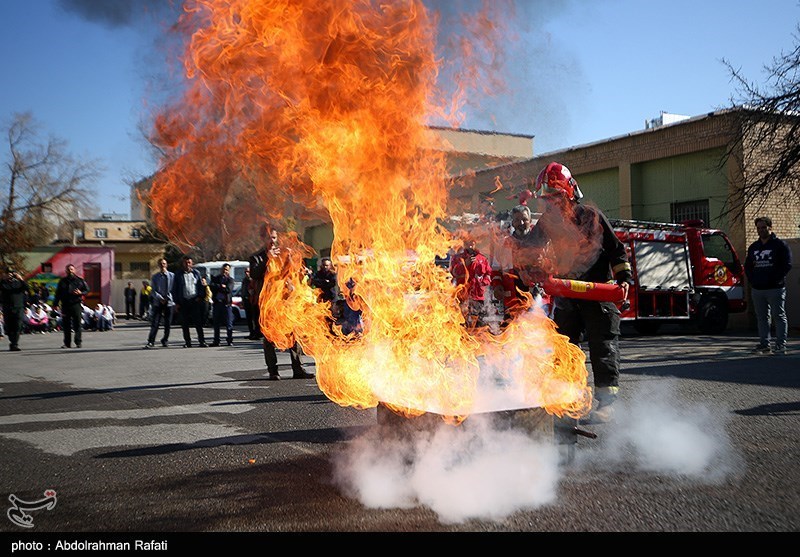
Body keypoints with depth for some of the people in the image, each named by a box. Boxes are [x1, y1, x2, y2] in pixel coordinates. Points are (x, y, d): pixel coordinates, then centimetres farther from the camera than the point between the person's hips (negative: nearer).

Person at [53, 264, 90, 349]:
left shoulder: (80, 280, 7)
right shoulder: (62, 281, 13)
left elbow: (87, 290, 10)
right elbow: (58, 294, 15)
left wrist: (80, 293, -10)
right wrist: (55, 304, 9)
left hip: (76, 304, -2)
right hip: (65, 305, 2)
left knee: (78, 324, -6)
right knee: (66, 325, 3)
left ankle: (78, 342, -2)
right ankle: (67, 343, 9)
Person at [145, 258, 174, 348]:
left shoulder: (172, 275, 4)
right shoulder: (155, 277, 6)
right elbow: (153, 291, 3)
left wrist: (167, 299, -7)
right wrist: (160, 298, -12)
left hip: (169, 302, 0)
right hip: (158, 303, 0)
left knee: (167, 324, 5)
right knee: (155, 323, -7)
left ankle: (165, 341, 19)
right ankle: (151, 342, -5)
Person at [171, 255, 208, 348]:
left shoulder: (196, 273, 9)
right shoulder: (179, 275, 7)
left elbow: (201, 285, 13)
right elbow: (174, 290, 8)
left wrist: (200, 296, -1)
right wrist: (176, 303, 1)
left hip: (195, 301, -1)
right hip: (183, 302, 1)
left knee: (198, 322, -4)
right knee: (185, 324, 3)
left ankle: (201, 341, -1)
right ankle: (187, 342, 10)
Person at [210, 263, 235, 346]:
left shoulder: (230, 279, 5)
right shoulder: (216, 278, 15)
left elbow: (228, 289, -12)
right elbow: (212, 286, -2)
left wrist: (217, 287, -8)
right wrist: (222, 286, -11)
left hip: (226, 304, -3)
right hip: (217, 303, 3)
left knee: (229, 324, -3)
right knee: (216, 324, 7)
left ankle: (230, 340, 4)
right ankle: (216, 341, 13)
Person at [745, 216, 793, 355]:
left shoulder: (780, 245, 0)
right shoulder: (753, 247, 17)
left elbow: (787, 265, -5)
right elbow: (747, 266, 21)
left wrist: (774, 279, -12)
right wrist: (752, 280, 7)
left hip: (775, 288, -5)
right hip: (757, 289, 6)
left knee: (779, 316, -3)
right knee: (762, 318, 8)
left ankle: (781, 345, -1)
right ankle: (764, 344, 14)